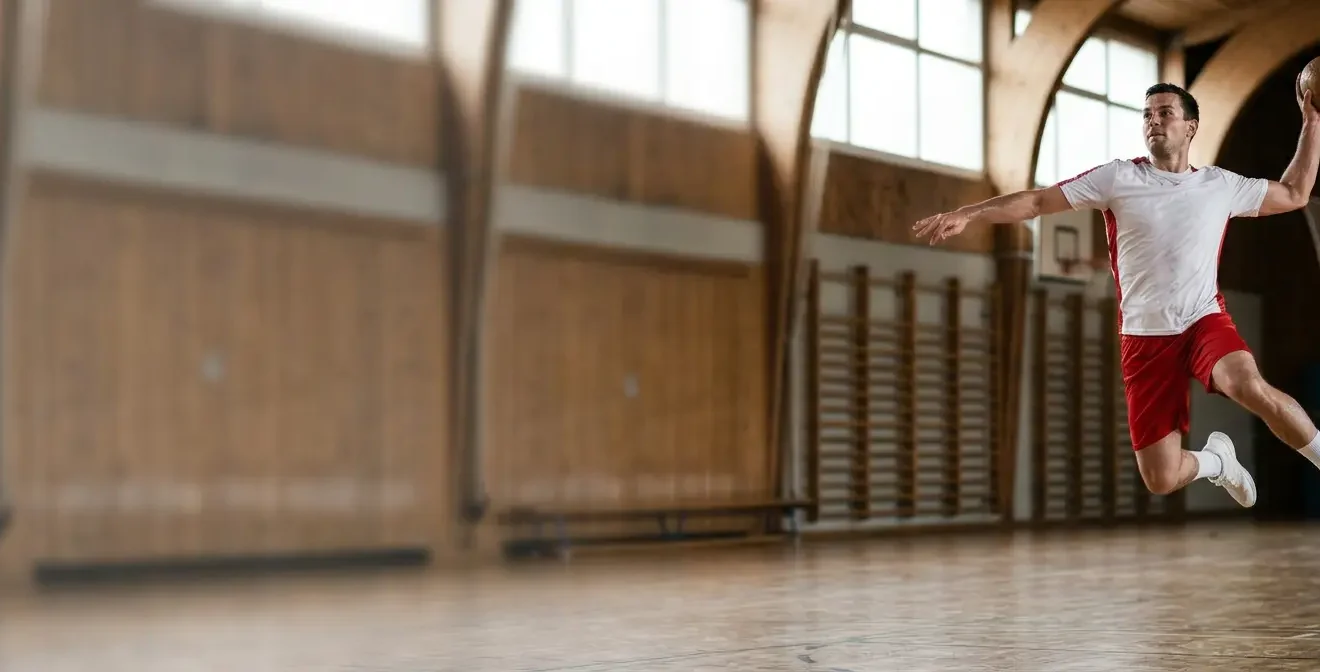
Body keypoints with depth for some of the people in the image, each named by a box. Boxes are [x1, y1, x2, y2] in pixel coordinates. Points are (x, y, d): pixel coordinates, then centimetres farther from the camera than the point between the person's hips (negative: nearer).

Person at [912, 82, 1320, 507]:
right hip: (1145, 336, 0)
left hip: (1205, 320, 0)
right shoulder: (1118, 178, -1)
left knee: (1249, 387, -37)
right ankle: (1215, 460, 32)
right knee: (1161, 481, -3)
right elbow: (1038, 201, -4)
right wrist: (966, 215, -14)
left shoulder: (1220, 184, 6)